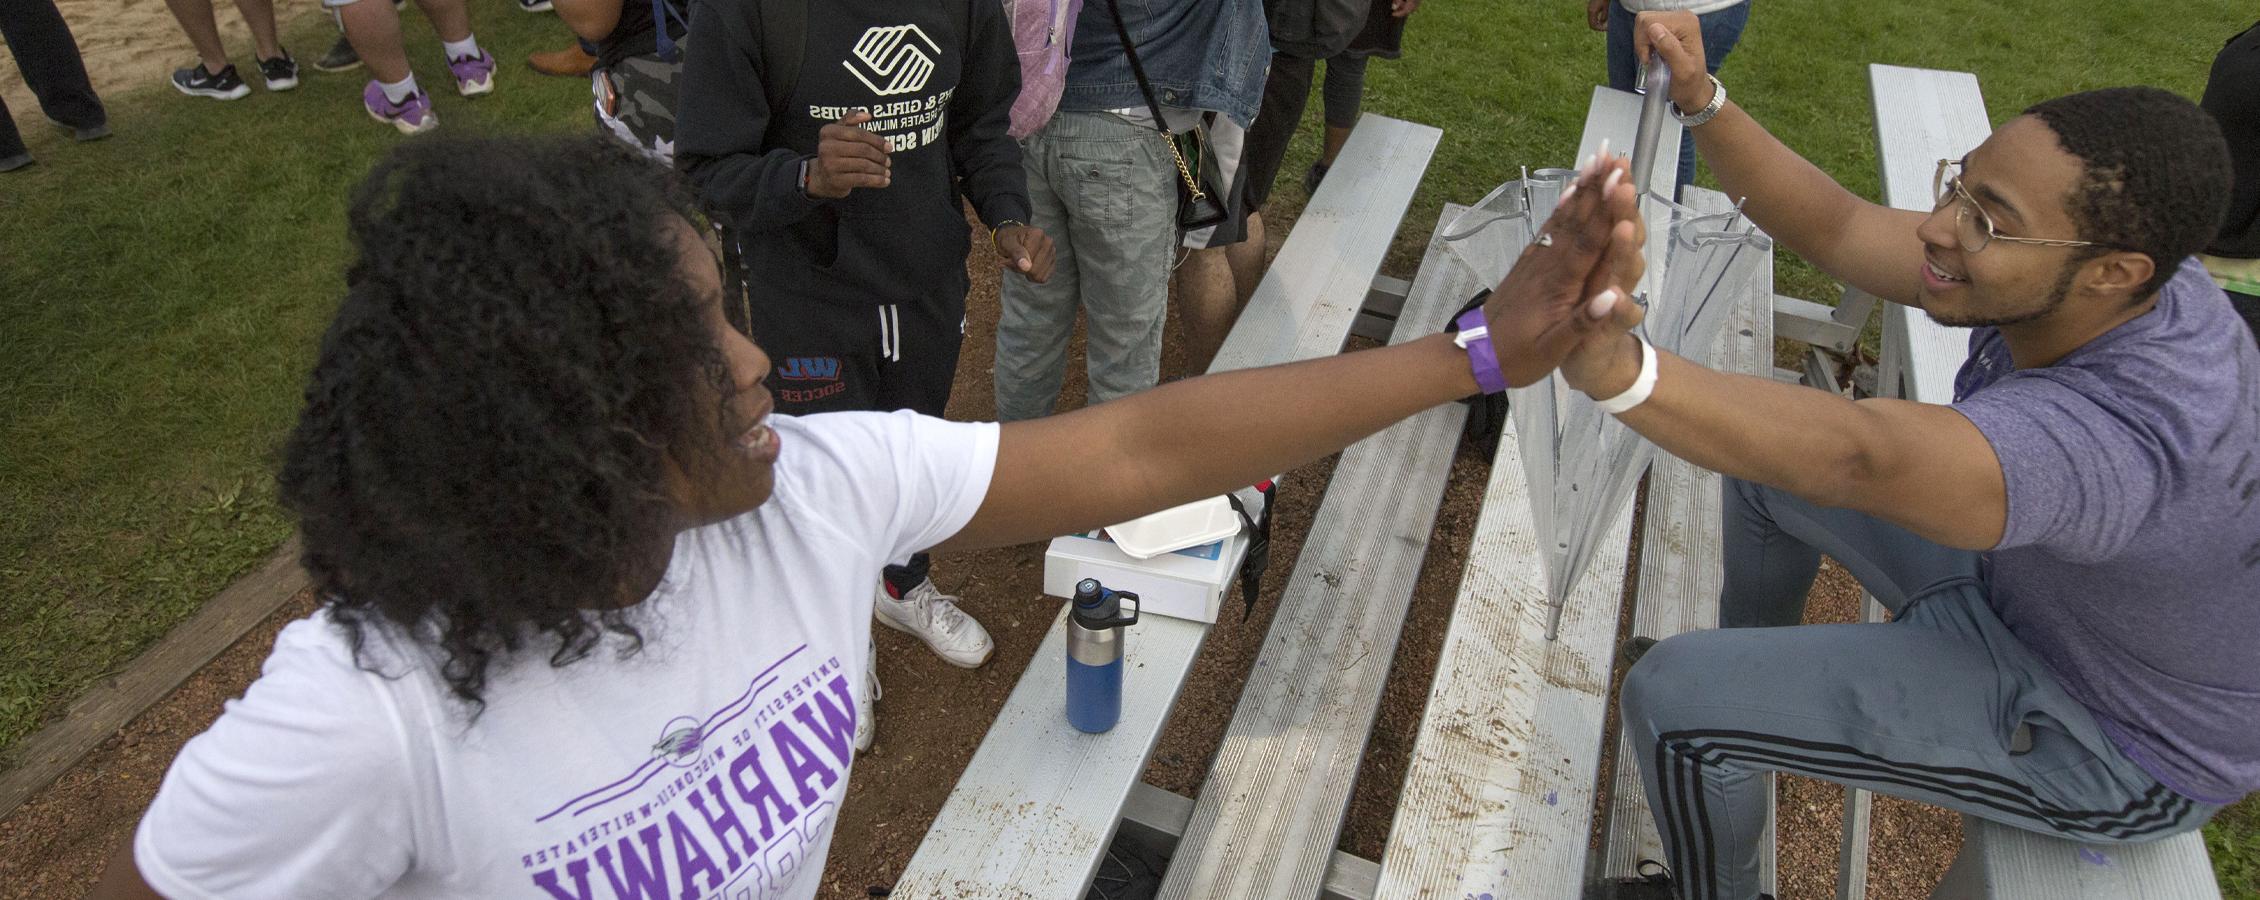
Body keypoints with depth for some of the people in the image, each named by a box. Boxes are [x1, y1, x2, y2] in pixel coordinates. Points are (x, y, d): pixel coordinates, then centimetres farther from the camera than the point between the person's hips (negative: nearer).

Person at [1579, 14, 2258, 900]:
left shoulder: (2123, 436, -43)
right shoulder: (2076, 290, -18)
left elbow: (1852, 457, -60)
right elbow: (1832, 226, -16)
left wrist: (1617, 369, -76)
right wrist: (1699, 98, -29)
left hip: (2095, 734, -8)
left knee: (1671, 701, -16)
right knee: (1766, 448, 14)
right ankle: (1741, 671, 40)